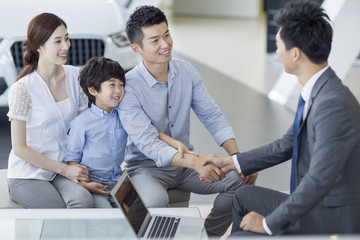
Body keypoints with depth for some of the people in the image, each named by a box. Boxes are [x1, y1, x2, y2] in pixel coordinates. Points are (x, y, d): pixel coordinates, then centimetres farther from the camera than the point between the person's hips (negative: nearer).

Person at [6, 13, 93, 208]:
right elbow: (20, 148, -10)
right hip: (27, 177, -4)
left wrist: (81, 169, -8)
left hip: (66, 168, 4)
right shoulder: (23, 89, -14)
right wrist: (65, 170, -13)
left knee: (83, 200, -28)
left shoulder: (75, 76, 1)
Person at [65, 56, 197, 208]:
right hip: (93, 183, -5)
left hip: (117, 181, 5)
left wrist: (177, 144, -12)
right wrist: (84, 184, -17)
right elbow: (72, 158, -3)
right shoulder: (82, 123, -7)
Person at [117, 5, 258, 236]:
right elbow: (148, 144, -27)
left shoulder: (187, 71, -2)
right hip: (147, 165, -6)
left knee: (239, 180, -12)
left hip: (186, 161, 6)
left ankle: (209, 235, 6)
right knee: (156, 201, -37)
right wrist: (195, 162, -42)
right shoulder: (127, 87, -19)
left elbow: (212, 117, 0)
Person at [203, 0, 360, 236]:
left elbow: (318, 182, -30)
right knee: (244, 196, 21)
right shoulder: (317, 93, 2)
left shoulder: (335, 105, -29)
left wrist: (268, 223, -20)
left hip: (328, 224, -9)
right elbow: (287, 145, 15)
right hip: (312, 207, 9)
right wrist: (232, 163, 17)